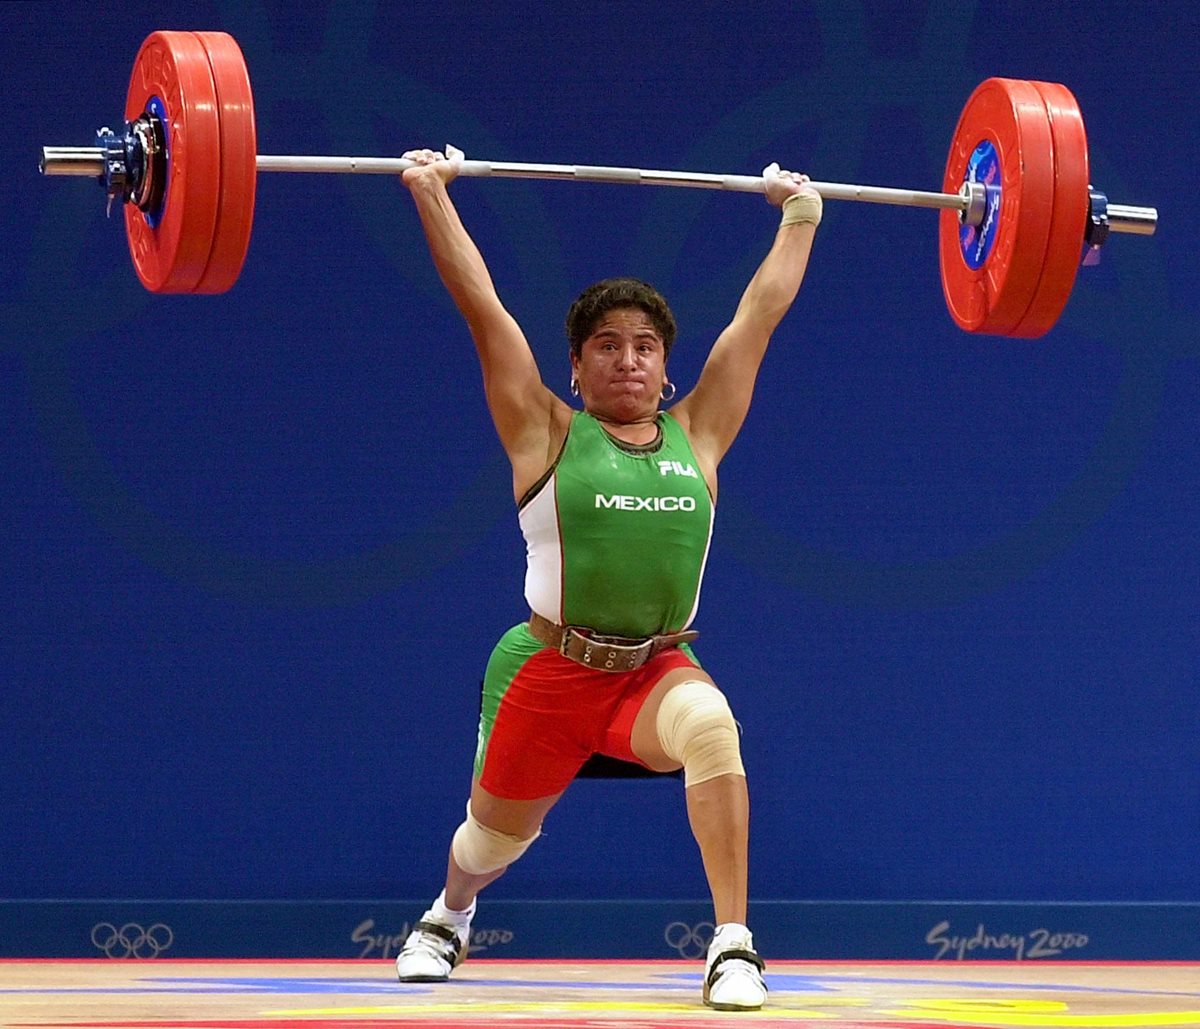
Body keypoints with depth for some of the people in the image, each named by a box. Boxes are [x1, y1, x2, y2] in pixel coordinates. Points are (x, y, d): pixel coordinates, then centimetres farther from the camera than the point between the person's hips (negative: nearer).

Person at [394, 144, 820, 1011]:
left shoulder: (698, 437, 6)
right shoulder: (547, 436, -1)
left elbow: (762, 310, 13)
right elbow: (482, 306, -3)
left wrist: (800, 213, 18)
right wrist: (431, 193, -4)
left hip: (659, 670, 1)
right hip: (551, 673, -1)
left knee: (710, 723, -34)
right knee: (499, 835, 17)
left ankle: (735, 947, -33)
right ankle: (448, 919, 55)